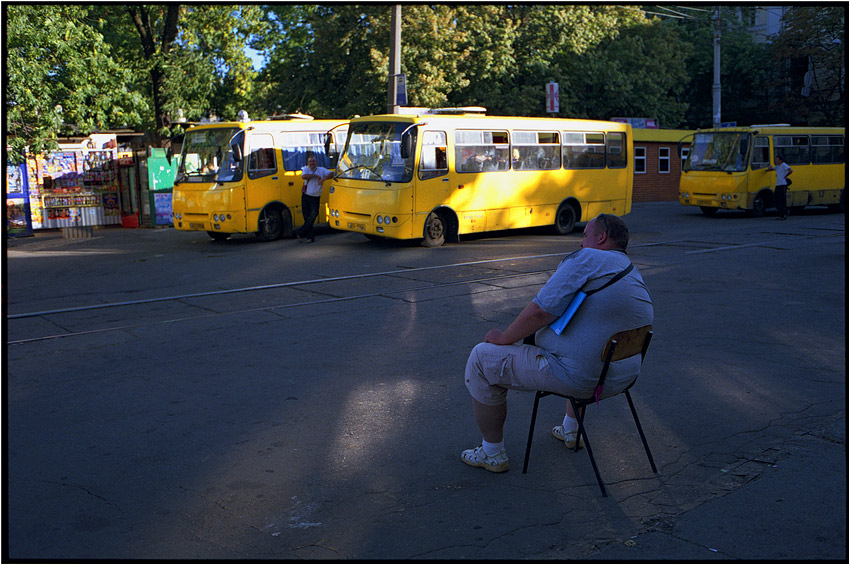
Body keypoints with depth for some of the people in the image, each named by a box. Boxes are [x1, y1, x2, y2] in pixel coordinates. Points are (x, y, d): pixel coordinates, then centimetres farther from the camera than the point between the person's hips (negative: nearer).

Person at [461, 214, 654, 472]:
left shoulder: (586, 259, -14)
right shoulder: (638, 280, 13)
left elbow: (540, 311, -21)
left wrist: (503, 338, -6)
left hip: (576, 378, -9)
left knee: (482, 359, 4)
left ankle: (492, 454, 14)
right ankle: (571, 430, 49)